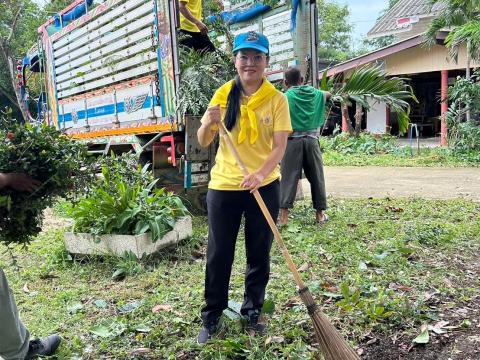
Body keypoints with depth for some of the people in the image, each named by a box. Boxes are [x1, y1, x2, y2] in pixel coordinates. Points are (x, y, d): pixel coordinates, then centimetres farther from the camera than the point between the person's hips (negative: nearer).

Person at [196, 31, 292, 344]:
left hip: (264, 187, 0)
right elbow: (204, 142, 2)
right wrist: (208, 123, -20)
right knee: (218, 256, 9)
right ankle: (212, 317, 26)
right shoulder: (223, 94, 1)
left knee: (259, 256, 12)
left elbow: (280, 145, -12)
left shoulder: (277, 99, -4)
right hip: (223, 186, 1)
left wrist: (260, 174, -30)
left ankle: (252, 312, 32)